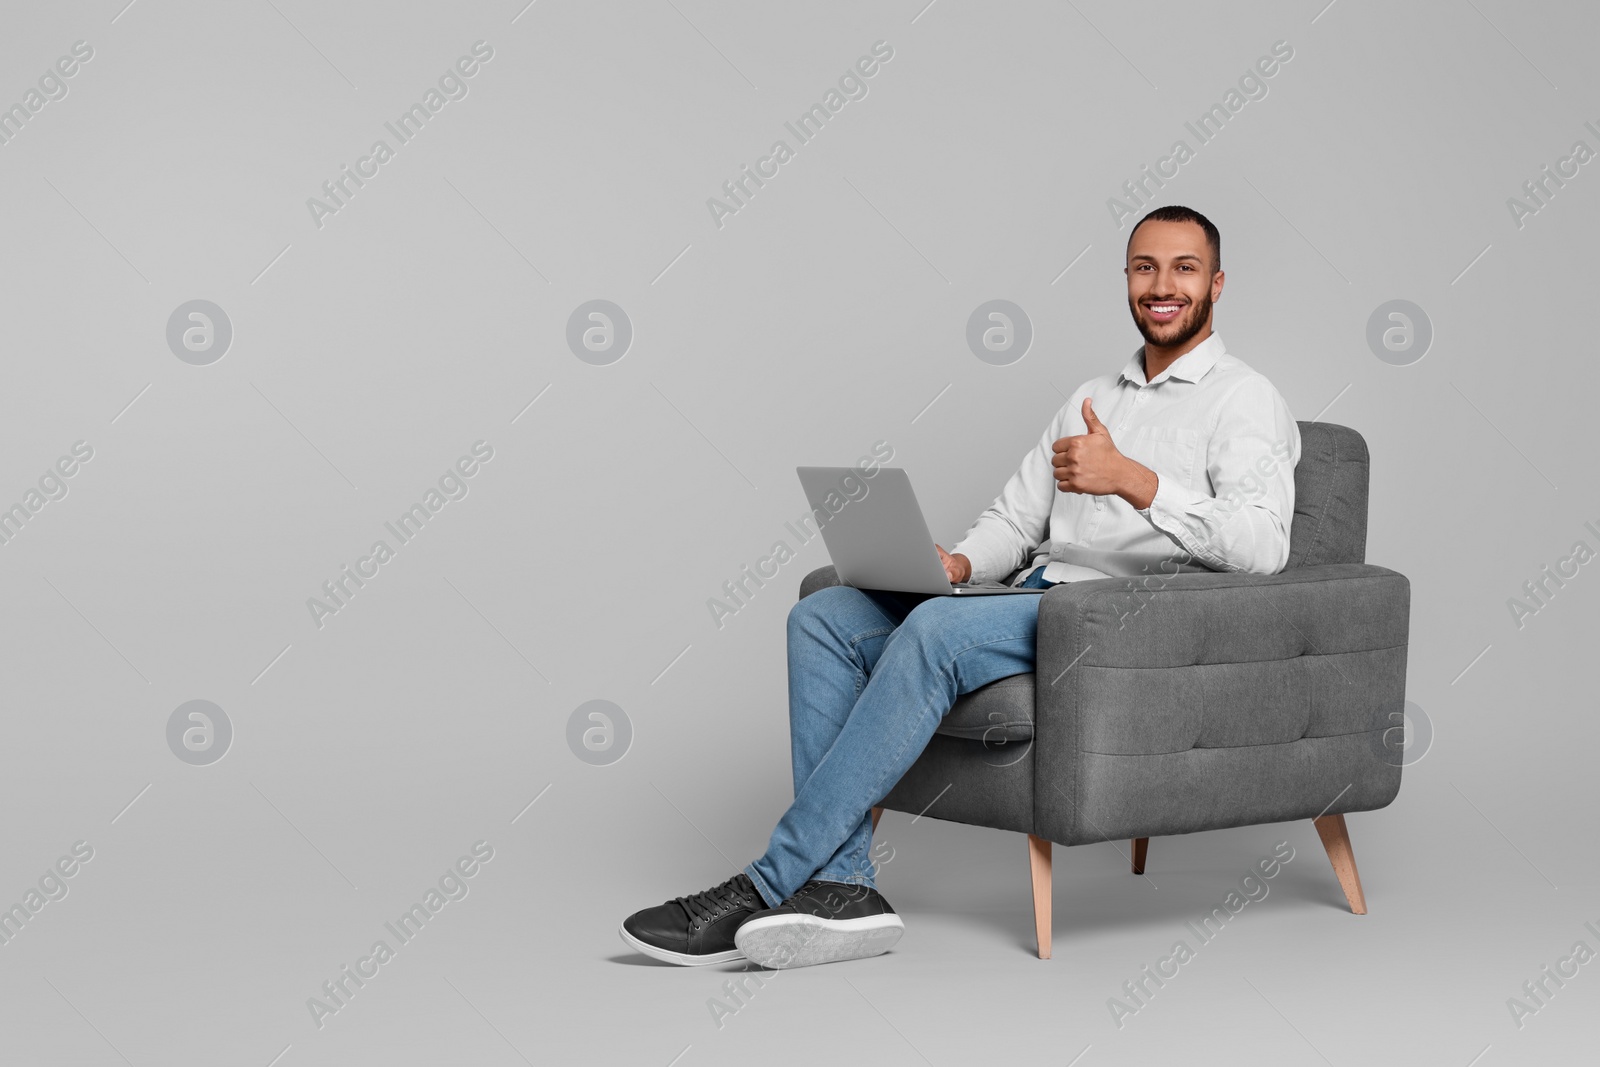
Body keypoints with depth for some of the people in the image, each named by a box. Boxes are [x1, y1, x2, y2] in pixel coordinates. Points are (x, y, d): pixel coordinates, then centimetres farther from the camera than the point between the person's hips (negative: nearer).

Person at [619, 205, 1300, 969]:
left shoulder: (1243, 400, 1)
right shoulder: (1092, 399, 26)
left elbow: (1263, 545, -17)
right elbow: (1013, 520, 21)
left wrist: (1131, 479, -28)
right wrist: (956, 563, -2)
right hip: (1038, 602, 8)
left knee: (937, 632, -33)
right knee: (824, 615, -11)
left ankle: (767, 885, -30)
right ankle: (841, 885, -21)